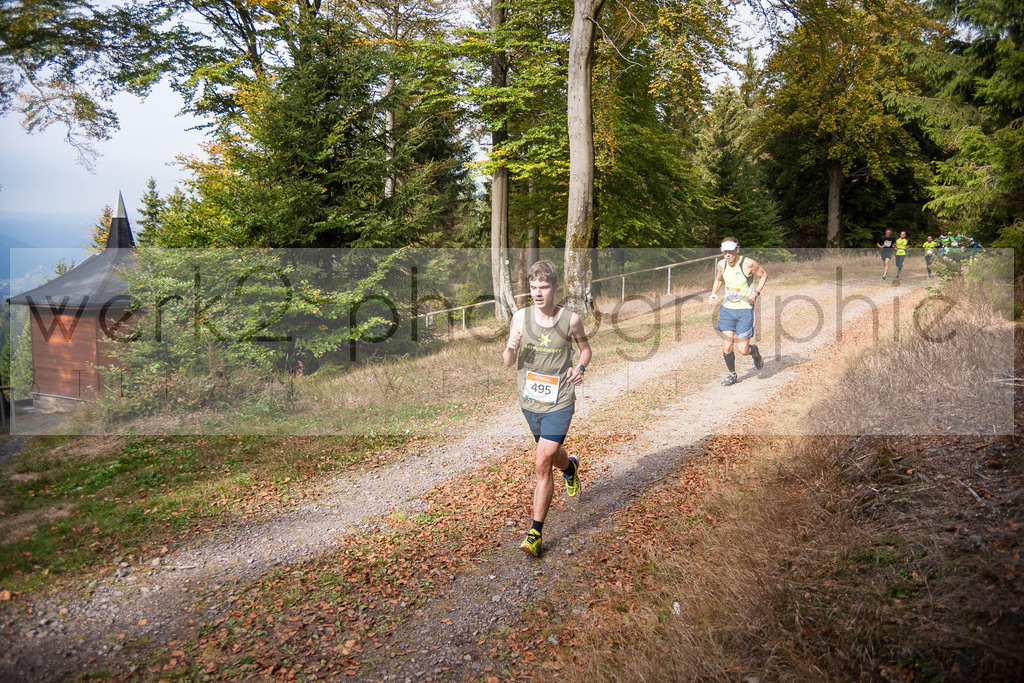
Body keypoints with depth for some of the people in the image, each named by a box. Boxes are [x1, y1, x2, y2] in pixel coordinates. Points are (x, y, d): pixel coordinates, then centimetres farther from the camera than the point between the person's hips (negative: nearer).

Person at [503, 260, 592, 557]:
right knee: (551, 454, 24)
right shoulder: (521, 317, -5)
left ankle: (536, 532, 0)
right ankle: (570, 466, 61)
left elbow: (585, 348, 10)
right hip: (529, 401, 4)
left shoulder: (571, 319, -9)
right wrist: (511, 348, -25)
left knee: (542, 464, -11)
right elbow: (508, 362, -1)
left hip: (559, 403, -3)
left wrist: (580, 367, -12)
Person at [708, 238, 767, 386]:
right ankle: (732, 374, 20)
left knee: (742, 350, -5)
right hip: (727, 308, 4)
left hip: (745, 309, -3)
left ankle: (754, 351, 31)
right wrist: (713, 294, 2)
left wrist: (756, 292, -12)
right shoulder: (721, 264, 0)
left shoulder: (748, 263, -14)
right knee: (727, 347, -3)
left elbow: (764, 275, 2)